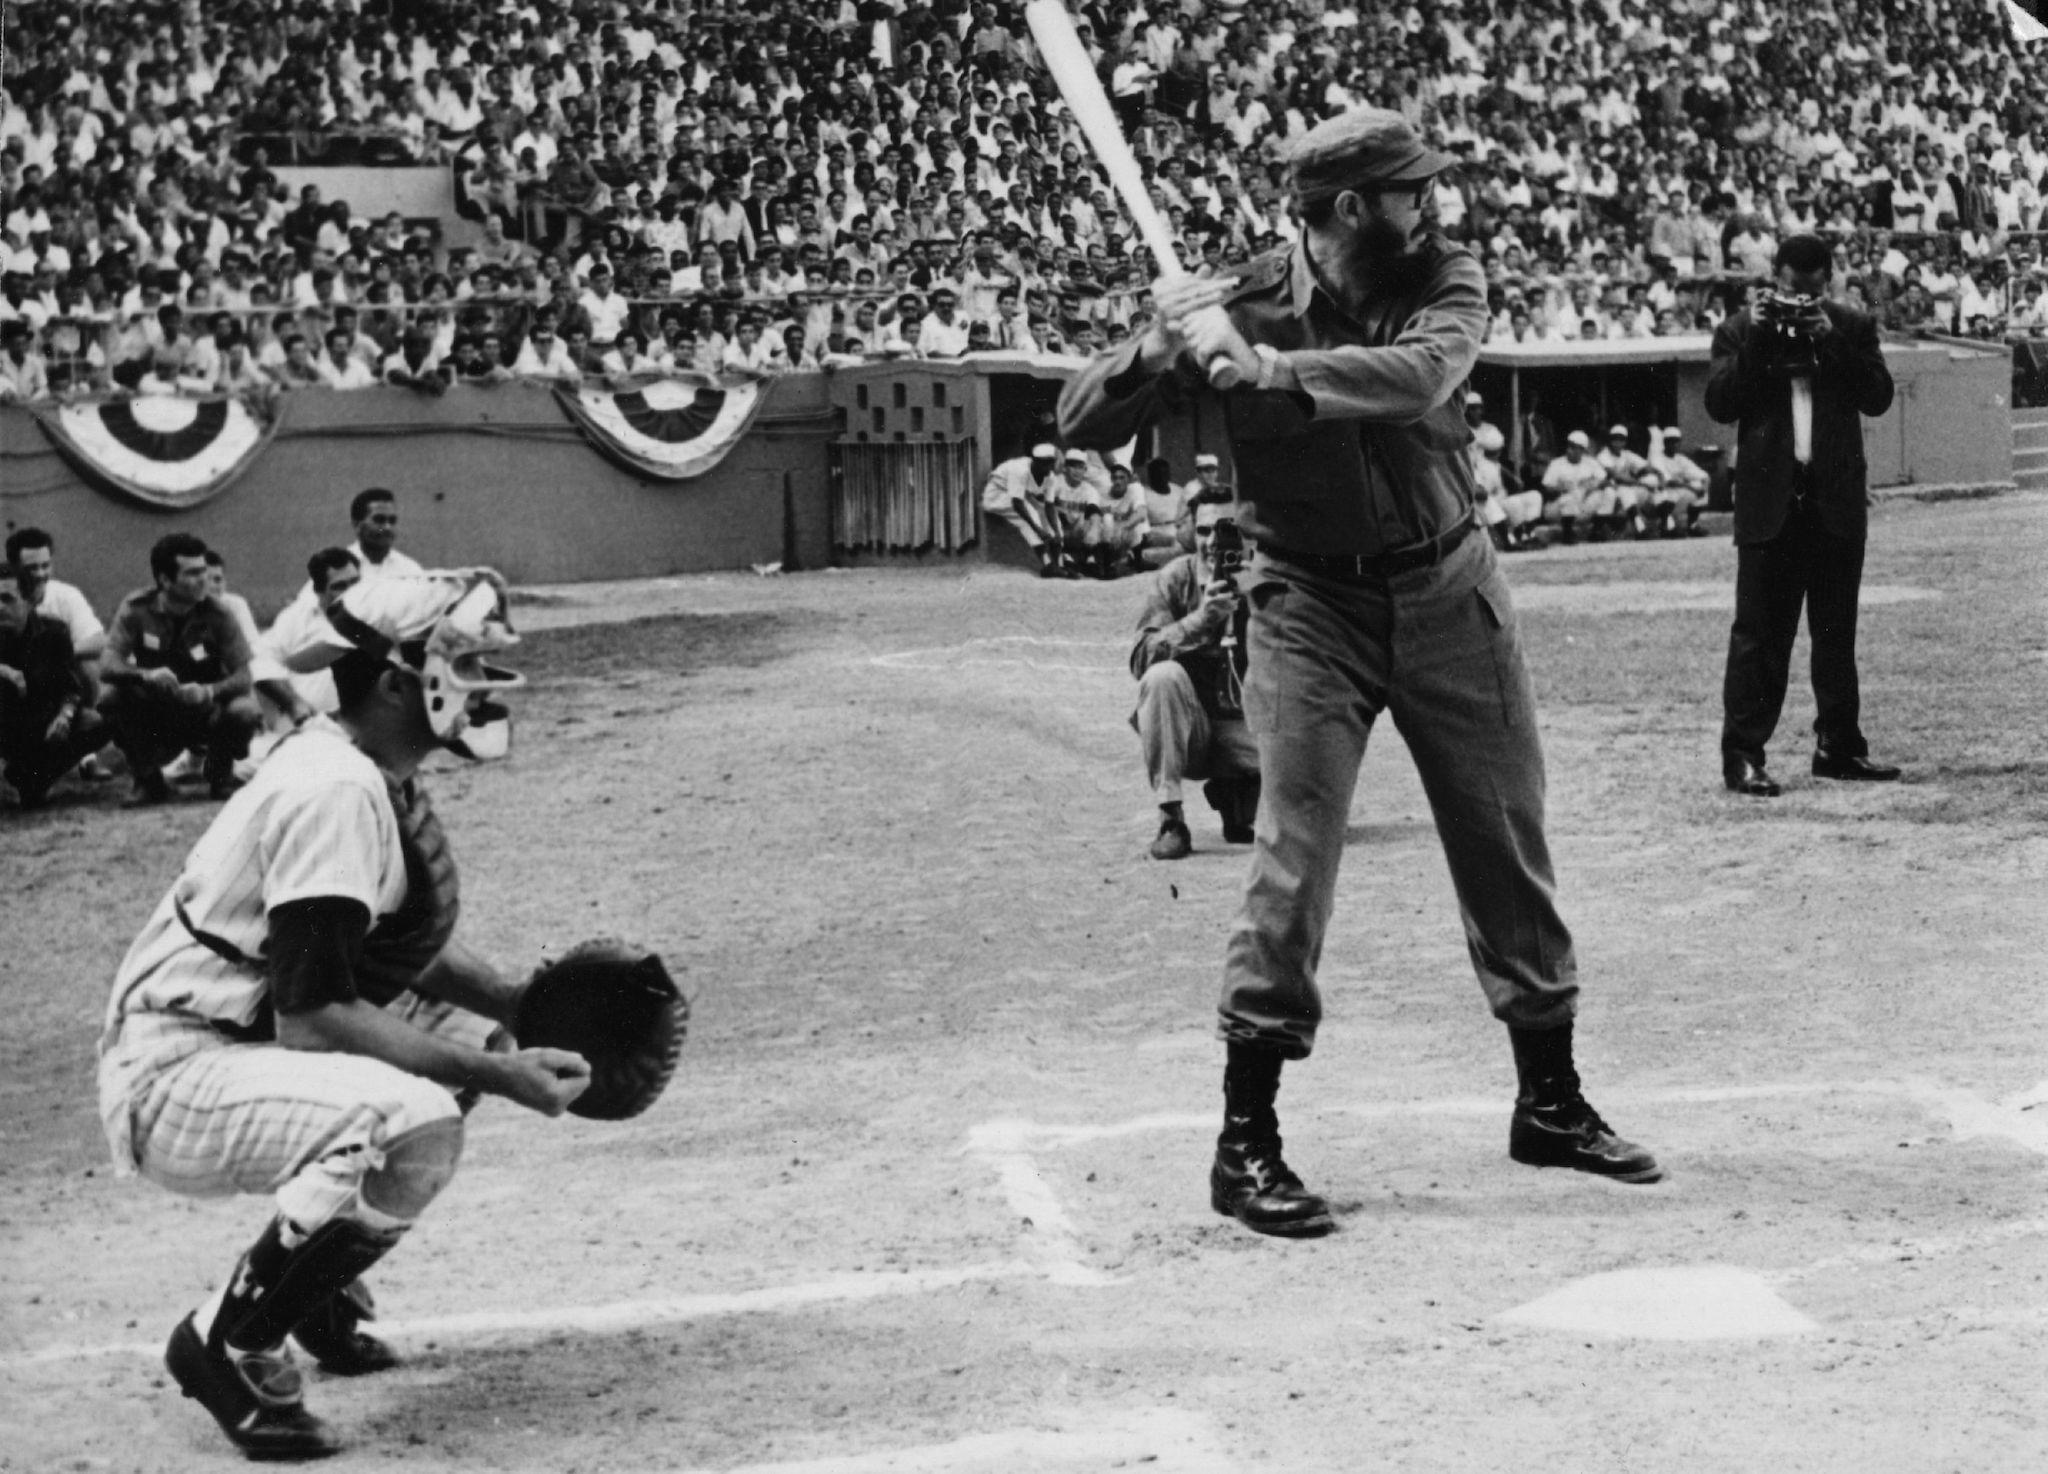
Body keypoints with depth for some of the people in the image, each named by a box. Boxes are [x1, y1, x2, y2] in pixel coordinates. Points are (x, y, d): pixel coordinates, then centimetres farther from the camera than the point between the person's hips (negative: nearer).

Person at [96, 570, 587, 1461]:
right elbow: (311, 1016, -27)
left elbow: (408, 950, 21)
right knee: (413, 1121, -30)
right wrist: (492, 1076, -23)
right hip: (169, 1083, -10)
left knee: (470, 1037, 14)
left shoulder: (379, 777, 9)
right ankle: (229, 1344, -11)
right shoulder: (335, 791, -22)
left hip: (244, 1047, 10)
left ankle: (320, 1296, 22)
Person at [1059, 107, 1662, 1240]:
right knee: (1294, 867, -10)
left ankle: (1550, 1104, 26)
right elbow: (1080, 423, -12)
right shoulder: (1236, 306, -11)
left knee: (1510, 846, 11)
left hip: (1448, 594, 3)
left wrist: (1258, 365, -36)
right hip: (1312, 608, -3)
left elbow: (1420, 375, -29)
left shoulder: (1443, 281, -6)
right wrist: (1165, 346, -31)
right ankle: (1245, 1144, -2)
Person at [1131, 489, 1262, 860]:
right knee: (1163, 676, -32)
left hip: (1245, 728, 1)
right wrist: (1201, 619, -30)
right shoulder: (1175, 579, -4)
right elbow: (1141, 658, -18)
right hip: (1187, 728, -1)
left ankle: (1234, 801, 11)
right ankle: (1171, 822, -26)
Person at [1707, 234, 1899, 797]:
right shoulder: (1740, 331, 4)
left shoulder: (1853, 328, 9)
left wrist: (1831, 341, -11)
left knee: (1836, 630, 10)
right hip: (1770, 501, -3)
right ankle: (1742, 755, -5)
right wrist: (1758, 340, -12)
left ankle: (1838, 746, 18)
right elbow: (1720, 404, -6)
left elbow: (1878, 396, -3)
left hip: (1837, 500, 3)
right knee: (1759, 631, -5)